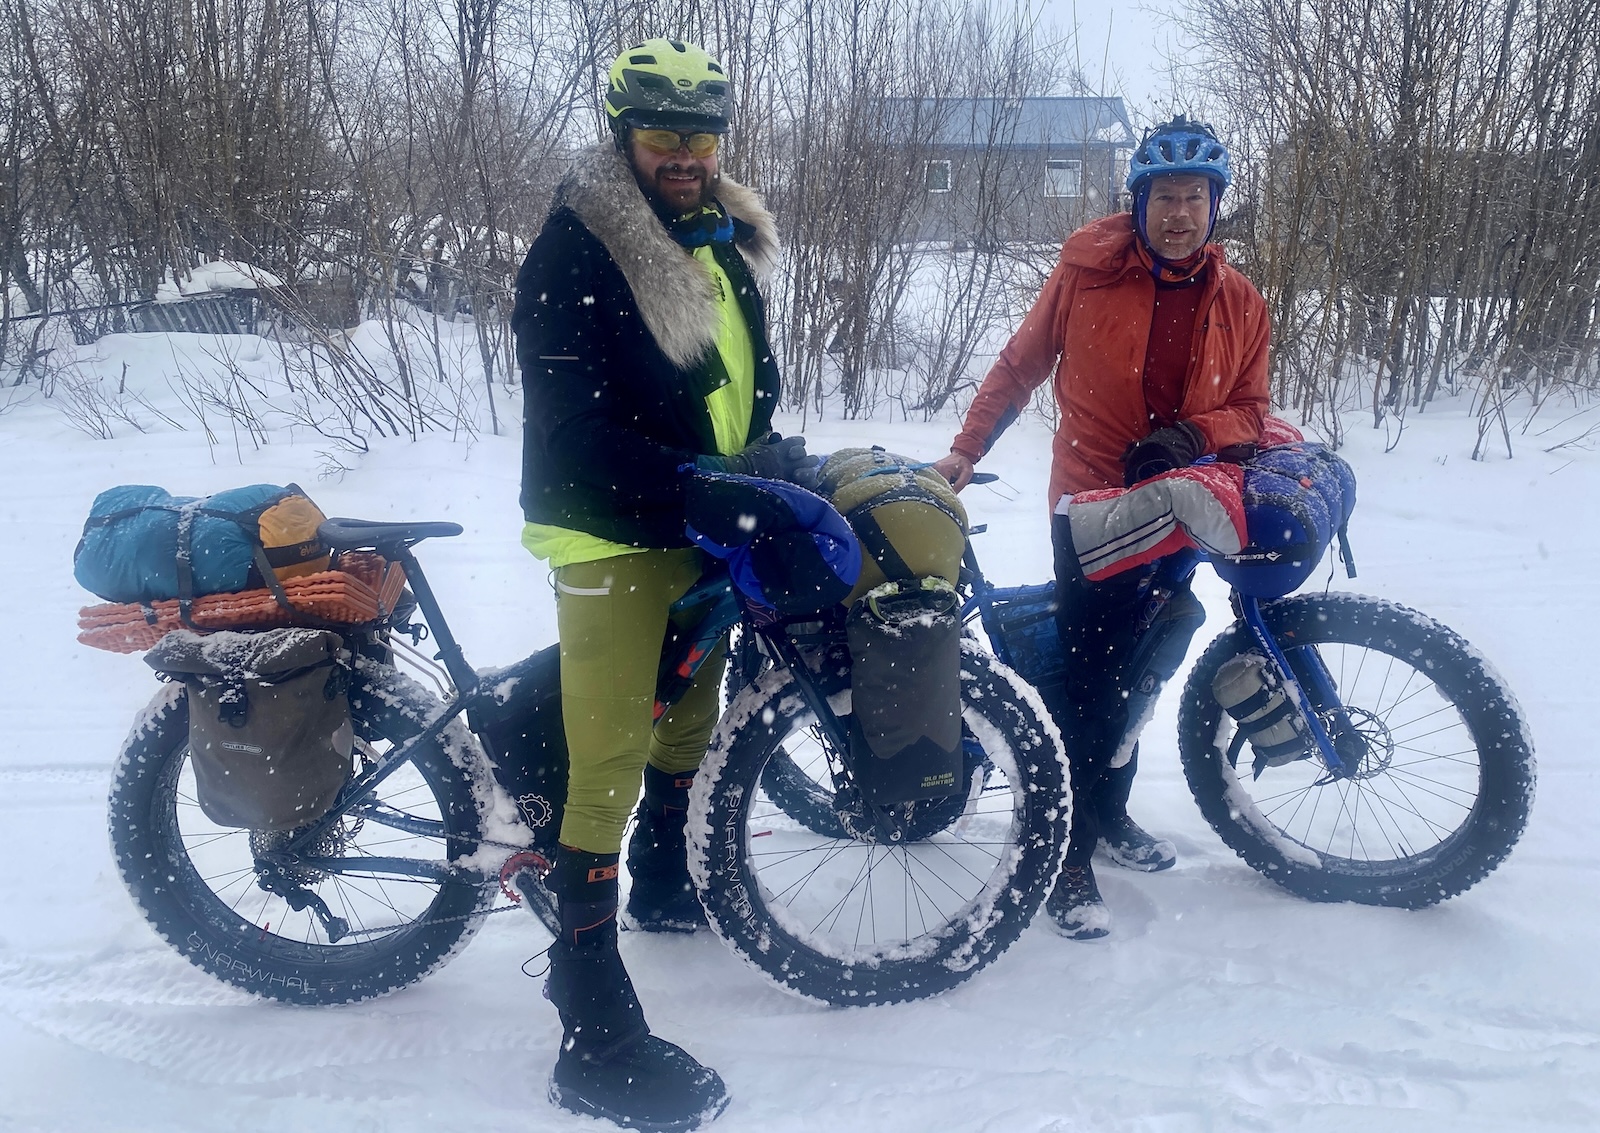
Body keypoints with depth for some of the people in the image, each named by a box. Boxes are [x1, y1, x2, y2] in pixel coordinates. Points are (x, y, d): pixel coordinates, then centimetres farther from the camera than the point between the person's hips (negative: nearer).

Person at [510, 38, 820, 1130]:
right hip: (614, 536, -8)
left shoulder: (724, 242, 12)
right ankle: (595, 1030, -6)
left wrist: (768, 460, 5)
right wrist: (692, 489, -30)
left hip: (705, 525, 8)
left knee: (691, 712, 23)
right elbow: (579, 427, -21)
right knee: (609, 762, -11)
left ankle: (666, 882, 48)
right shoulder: (575, 253, -14)